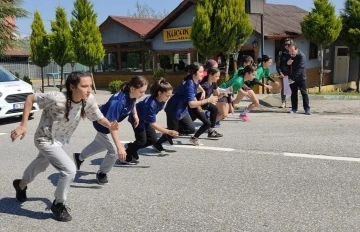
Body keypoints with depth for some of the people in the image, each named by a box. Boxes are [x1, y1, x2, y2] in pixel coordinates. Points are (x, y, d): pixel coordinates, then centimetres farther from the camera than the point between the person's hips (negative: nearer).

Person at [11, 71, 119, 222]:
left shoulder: (89, 100, -22)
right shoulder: (57, 98, -35)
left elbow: (99, 117, -11)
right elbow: (30, 98, -22)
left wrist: (110, 126, -33)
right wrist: (23, 125, -24)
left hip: (60, 141, 7)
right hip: (46, 140, -7)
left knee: (40, 166, 31)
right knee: (69, 170, -20)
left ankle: (21, 185, 63)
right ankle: (58, 204, 7)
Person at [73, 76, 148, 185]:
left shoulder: (132, 95, -20)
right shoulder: (119, 101, -43)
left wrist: (135, 115, 3)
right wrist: (119, 147, -52)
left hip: (110, 121, 8)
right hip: (102, 123, -8)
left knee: (101, 144, 29)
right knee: (114, 151, -5)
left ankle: (80, 157, 54)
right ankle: (102, 173, 22)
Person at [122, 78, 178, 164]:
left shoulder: (162, 99, -19)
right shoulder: (151, 104, -41)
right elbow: (152, 124, -35)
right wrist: (168, 132, -40)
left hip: (145, 118, 8)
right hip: (136, 118, -8)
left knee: (153, 139, 3)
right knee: (142, 140, -11)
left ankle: (130, 147, 20)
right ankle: (126, 156, 9)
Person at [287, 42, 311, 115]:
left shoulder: (301, 56, -20)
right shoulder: (290, 55, 2)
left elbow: (299, 69, -28)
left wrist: (292, 77, -34)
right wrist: (288, 63, -13)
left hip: (300, 77, -5)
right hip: (293, 77, 6)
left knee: (304, 93, -2)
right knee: (293, 93, 8)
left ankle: (307, 109, 3)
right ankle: (294, 108, 15)